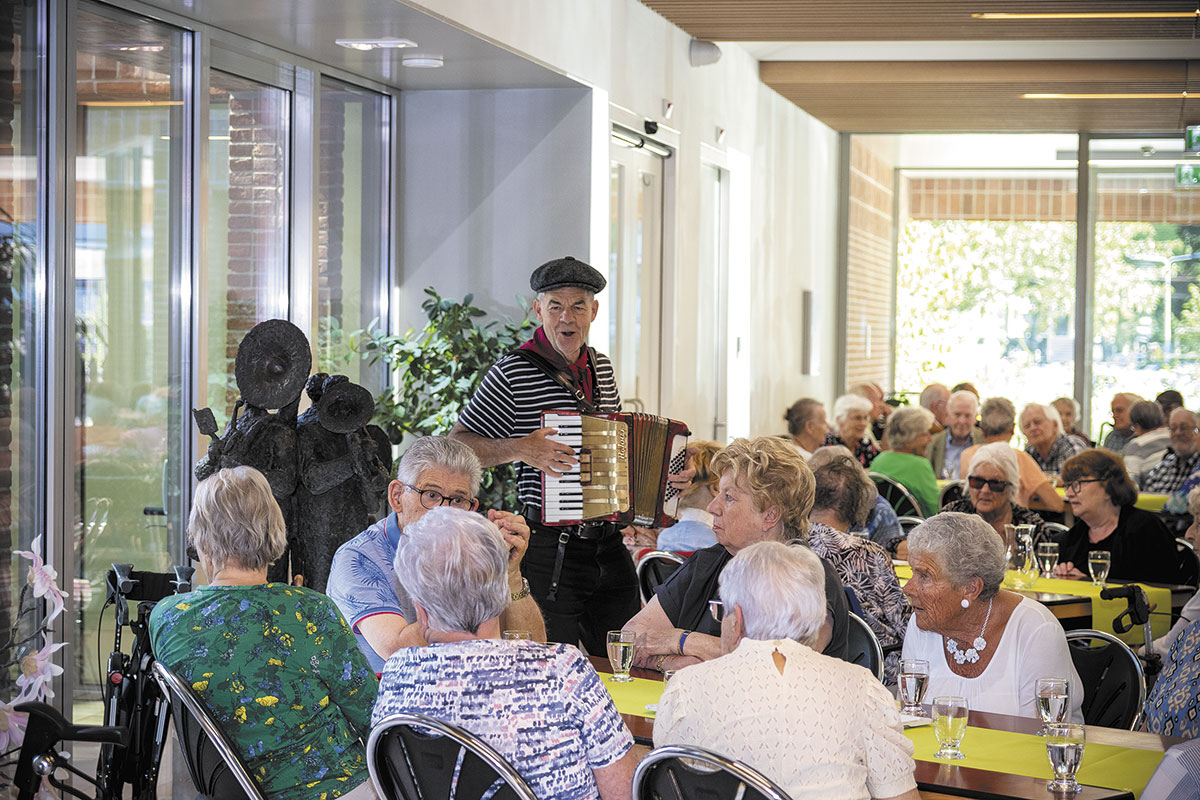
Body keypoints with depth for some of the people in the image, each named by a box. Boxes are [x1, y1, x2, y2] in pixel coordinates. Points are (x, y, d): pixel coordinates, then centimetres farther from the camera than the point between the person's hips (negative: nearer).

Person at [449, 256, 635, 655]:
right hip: (552, 551, -6)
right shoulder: (512, 374, -8)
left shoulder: (601, 367, 12)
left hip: (609, 544, 6)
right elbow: (456, 446, -8)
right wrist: (520, 448, -21)